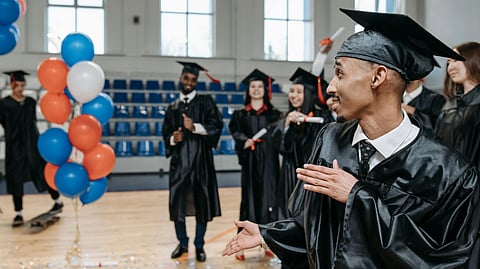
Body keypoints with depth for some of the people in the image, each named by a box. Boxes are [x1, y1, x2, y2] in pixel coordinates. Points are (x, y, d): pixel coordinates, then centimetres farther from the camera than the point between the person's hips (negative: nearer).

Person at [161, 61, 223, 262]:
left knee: (201, 203, 2)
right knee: (177, 202, 2)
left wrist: (195, 127, -20)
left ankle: (199, 245, 17)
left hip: (201, 159, -2)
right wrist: (173, 139, -9)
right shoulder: (173, 107, 13)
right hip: (179, 160, 2)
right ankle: (182, 243, 21)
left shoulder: (205, 102, 4)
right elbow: (166, 134, 13)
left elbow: (216, 125, -7)